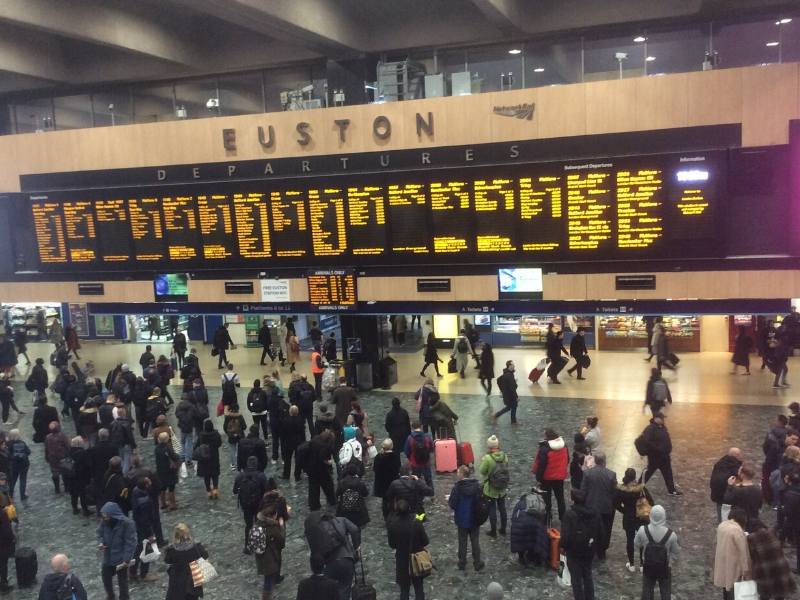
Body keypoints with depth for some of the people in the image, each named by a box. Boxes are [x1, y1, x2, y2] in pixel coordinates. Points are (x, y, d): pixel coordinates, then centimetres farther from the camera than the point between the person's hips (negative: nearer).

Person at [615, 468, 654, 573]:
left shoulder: (620, 490, -17)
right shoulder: (642, 488, -18)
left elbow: (616, 504, -8)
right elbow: (651, 502, -13)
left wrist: (625, 511, 6)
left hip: (628, 519, 0)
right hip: (642, 518, 0)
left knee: (630, 540, 15)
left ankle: (631, 565, 25)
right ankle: (642, 564, 25)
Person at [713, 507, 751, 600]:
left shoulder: (721, 525, 1)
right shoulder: (737, 530, -24)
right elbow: (743, 551, -21)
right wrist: (746, 569, -16)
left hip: (722, 562, 7)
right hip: (733, 564, -7)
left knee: (726, 582, 23)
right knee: (733, 588, 5)